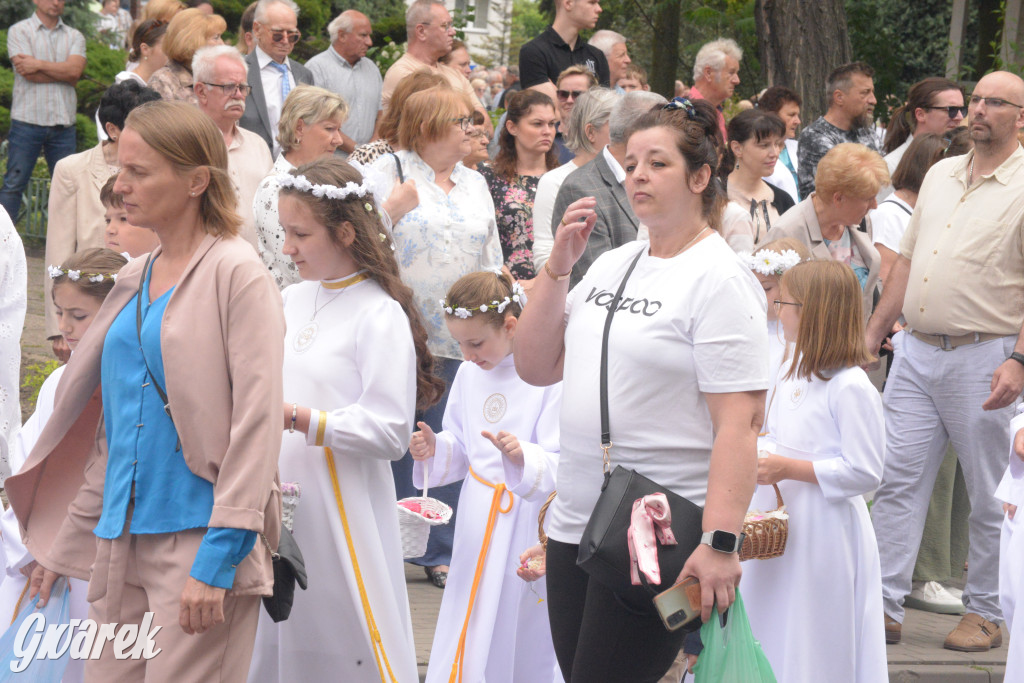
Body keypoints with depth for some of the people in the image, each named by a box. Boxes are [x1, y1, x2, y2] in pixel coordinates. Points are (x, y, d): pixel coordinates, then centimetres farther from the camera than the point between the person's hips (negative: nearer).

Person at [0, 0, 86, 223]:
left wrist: (39, 64, -9)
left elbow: (75, 70, -6)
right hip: (27, 120, -3)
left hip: (63, 124, 3)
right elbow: (26, 72, -11)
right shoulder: (19, 31, 2)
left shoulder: (75, 37, 12)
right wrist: (63, 72, -4)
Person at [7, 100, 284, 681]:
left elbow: (257, 420, -13)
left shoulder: (236, 273, -8)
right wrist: (65, 542, 19)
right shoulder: (134, 282, 14)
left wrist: (219, 557, -19)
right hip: (123, 540, 7)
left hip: (198, 538, -7)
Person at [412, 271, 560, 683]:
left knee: (524, 639, 1)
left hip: (528, 529, -6)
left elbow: (564, 466, -17)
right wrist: (435, 449, -5)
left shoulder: (549, 376, -15)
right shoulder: (469, 374, 7)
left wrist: (523, 457, -36)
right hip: (477, 522, 6)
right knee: (466, 640, 10)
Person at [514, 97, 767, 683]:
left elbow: (739, 425, -17)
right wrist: (559, 264, 2)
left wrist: (720, 541, -25)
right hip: (576, 522, 8)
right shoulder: (611, 265, 14)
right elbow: (536, 367, 13)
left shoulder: (720, 278, -10)